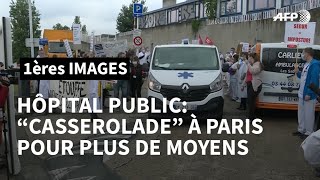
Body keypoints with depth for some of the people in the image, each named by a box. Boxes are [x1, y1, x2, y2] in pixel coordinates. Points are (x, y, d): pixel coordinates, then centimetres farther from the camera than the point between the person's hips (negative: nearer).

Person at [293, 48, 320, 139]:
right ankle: (301, 130, 31)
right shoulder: (306, 64, 13)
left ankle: (308, 133, 13)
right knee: (301, 113, 19)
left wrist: (309, 94, -25)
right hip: (302, 94, 10)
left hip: (309, 94, -10)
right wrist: (297, 72, 5)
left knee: (308, 114, 2)